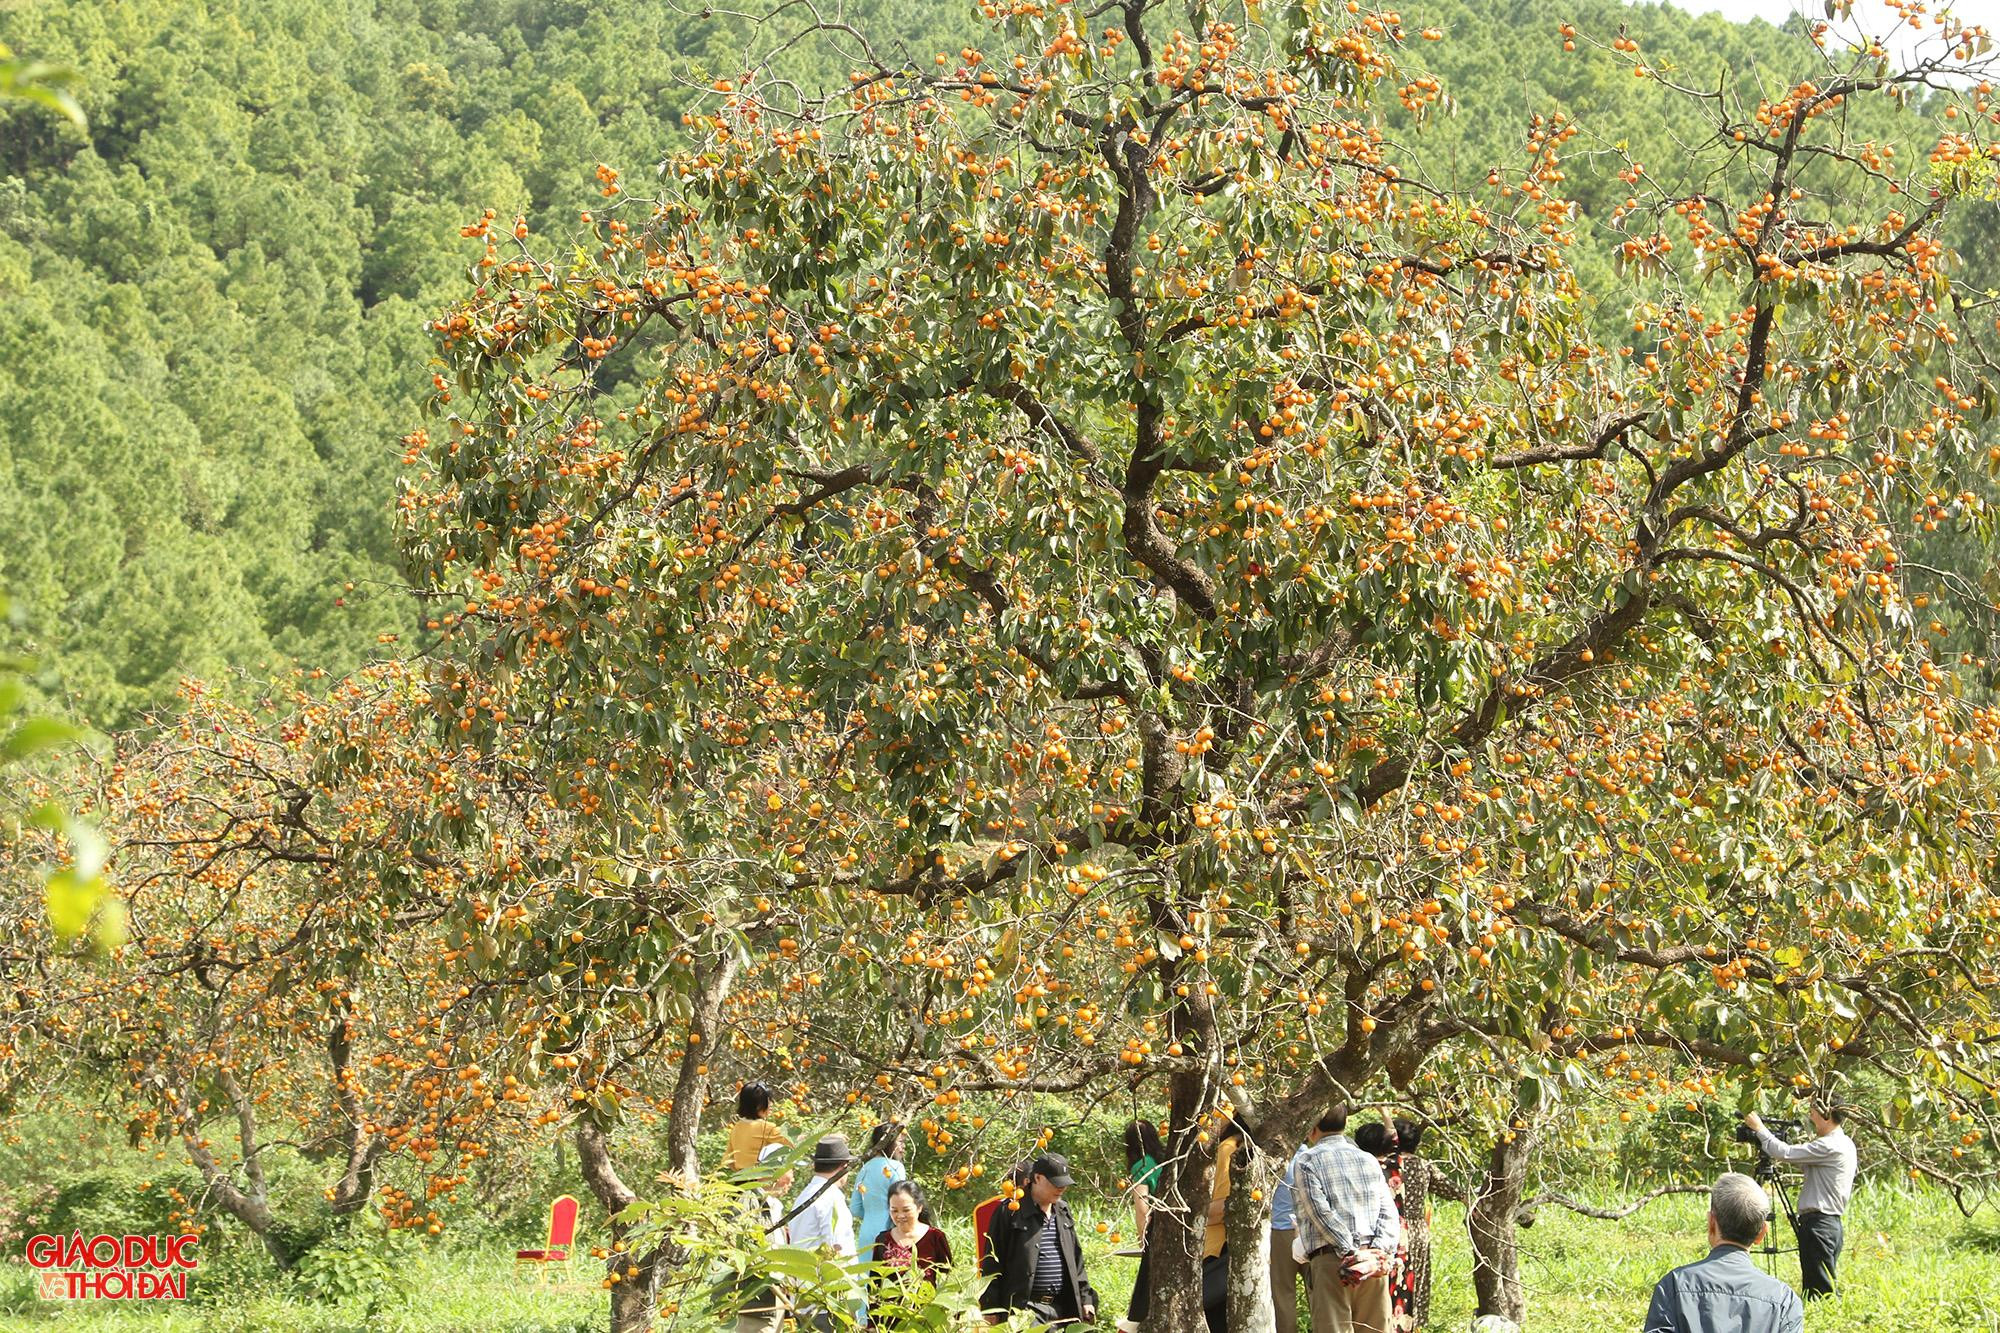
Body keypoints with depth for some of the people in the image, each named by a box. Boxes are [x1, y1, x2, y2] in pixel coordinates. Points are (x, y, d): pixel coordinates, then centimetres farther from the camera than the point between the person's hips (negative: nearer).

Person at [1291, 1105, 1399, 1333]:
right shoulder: (1369, 1160, 18)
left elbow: (1320, 1211, -8)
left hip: (1330, 1259, -4)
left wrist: (1350, 1251, -11)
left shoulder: (1308, 1161, 4)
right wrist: (1380, 1249, -4)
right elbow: (1388, 1210, 8)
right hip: (1376, 1261, 4)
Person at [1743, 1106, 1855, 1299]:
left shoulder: (1830, 1146, -16)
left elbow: (1785, 1153, -18)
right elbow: (1805, 1164, 21)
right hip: (1832, 1224, 10)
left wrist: (1760, 1129, -5)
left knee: (1820, 1290, -9)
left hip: (1819, 1224, -10)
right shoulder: (1844, 1144, 16)